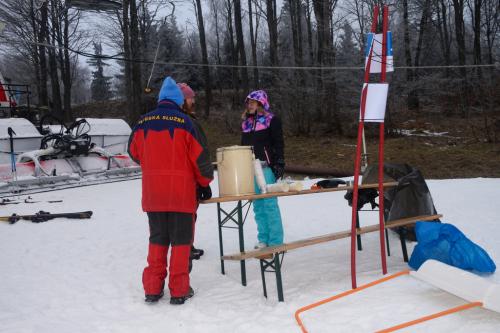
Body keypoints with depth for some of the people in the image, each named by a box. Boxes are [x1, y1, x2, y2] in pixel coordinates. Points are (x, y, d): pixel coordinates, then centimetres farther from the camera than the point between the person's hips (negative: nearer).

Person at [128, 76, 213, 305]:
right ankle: (179, 290, 8)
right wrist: (205, 180, 11)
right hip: (181, 192, -4)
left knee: (157, 239, 15)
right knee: (181, 240, 6)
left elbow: (134, 152, 16)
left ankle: (152, 288, 16)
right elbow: (200, 157, -5)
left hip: (152, 193, 4)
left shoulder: (143, 123, 4)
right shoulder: (184, 123, -7)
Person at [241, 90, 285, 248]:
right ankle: (263, 239, 16)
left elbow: (278, 144, -5)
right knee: (258, 205, 8)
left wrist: (279, 164, -13)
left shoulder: (272, 120, -1)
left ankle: (275, 241, 0)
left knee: (270, 204, -6)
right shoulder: (246, 122, 17)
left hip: (266, 167, -6)